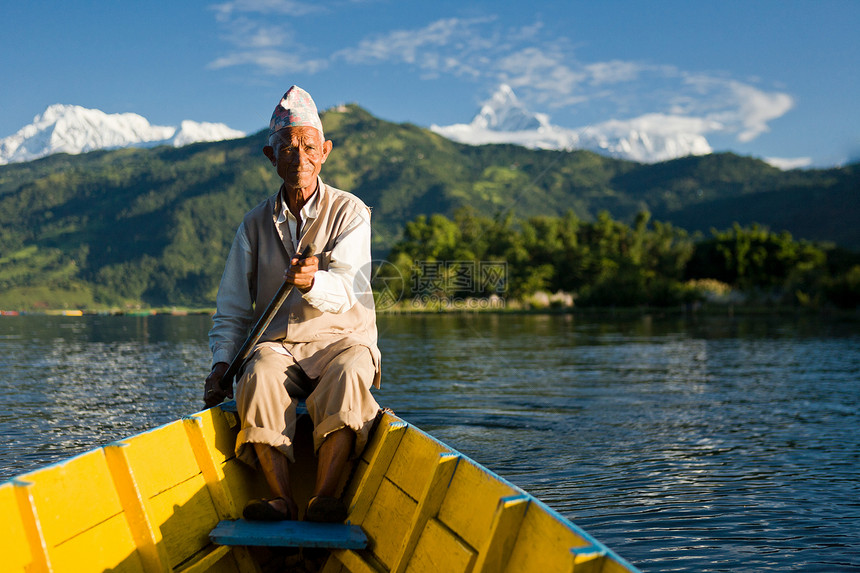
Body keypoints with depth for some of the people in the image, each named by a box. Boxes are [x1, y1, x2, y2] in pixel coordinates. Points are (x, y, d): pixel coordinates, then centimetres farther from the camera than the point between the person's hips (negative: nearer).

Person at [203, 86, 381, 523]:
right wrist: (221, 362, -3)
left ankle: (324, 497, -39)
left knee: (344, 380, -36)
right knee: (257, 379, -32)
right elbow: (232, 307, 13)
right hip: (276, 343, 2)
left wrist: (311, 282, -37)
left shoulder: (349, 213, 1)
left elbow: (347, 290, -15)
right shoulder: (256, 224, 12)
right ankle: (281, 498, -34)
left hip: (341, 338, -2)